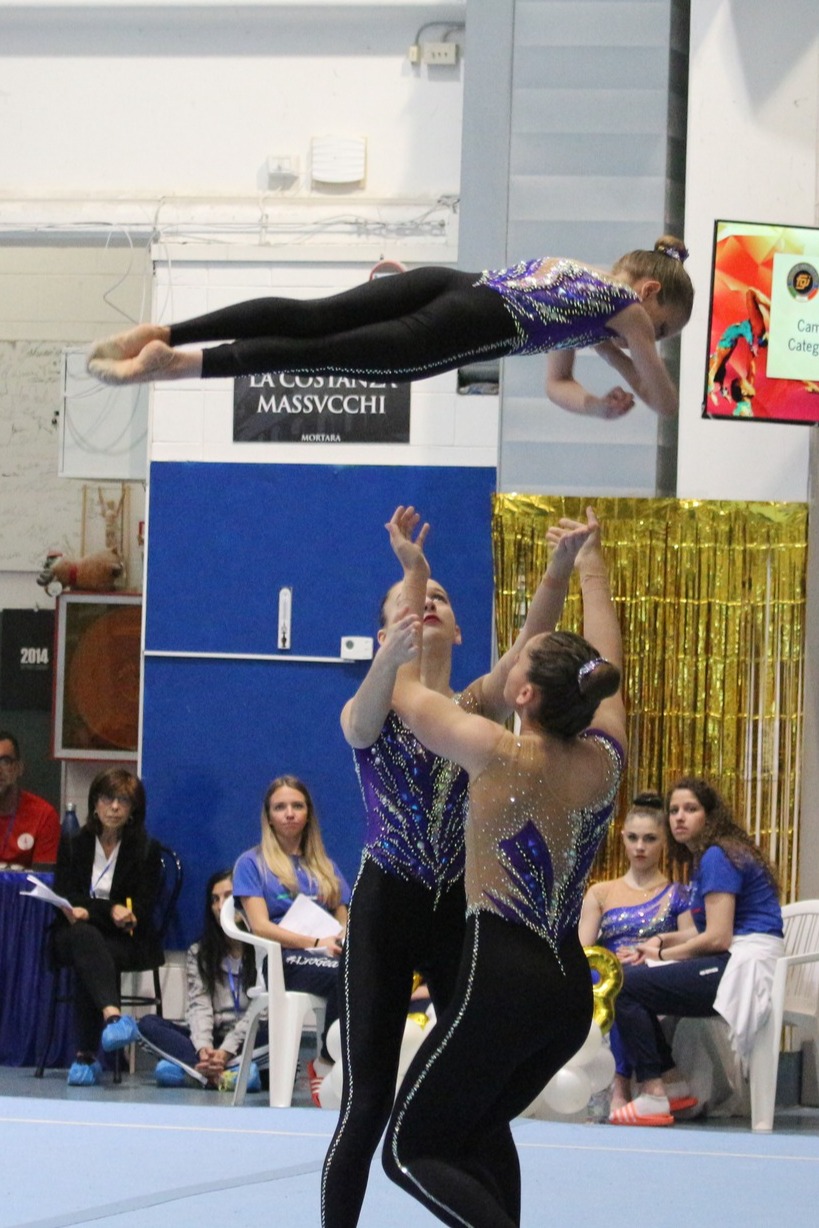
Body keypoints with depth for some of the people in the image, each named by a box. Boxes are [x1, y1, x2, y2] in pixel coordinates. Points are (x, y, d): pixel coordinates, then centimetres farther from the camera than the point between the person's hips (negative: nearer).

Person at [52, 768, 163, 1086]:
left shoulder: (147, 850, 8)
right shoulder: (73, 845, 13)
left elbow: (142, 911, 0)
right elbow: (63, 898, 2)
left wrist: (89, 911, -15)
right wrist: (111, 910, -16)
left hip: (125, 941, -1)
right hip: (73, 935, 1)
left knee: (86, 960, -36)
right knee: (84, 938, -38)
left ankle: (86, 1056, -40)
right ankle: (113, 1016, -62)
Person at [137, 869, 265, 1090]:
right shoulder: (199, 953, 13)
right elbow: (199, 1007, -1)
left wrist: (226, 1052, -25)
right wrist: (203, 1049, -22)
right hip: (213, 1040, 4)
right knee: (148, 1024, -18)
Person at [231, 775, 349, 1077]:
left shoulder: (325, 867, 28)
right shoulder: (252, 863, 12)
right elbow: (261, 926, -1)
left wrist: (344, 939, -6)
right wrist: (316, 943, -13)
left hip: (331, 954, 4)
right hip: (281, 961, -4)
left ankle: (328, 1063, -29)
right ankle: (327, 1063, -23)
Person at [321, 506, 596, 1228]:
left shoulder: (478, 708, 4)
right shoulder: (365, 716, -3)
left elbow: (531, 644, -14)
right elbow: (391, 671, -28)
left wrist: (563, 566, -33)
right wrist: (411, 576, -46)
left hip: (462, 909, 3)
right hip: (386, 907, -3)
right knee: (369, 1101, -1)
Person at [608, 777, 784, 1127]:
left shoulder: (717, 857, -11)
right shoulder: (704, 858, 20)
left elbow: (717, 937, -17)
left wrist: (663, 955, -4)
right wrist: (664, 940, 6)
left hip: (745, 965, -10)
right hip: (731, 962, 10)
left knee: (626, 985, -16)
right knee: (631, 980, 14)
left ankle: (654, 1096, -17)